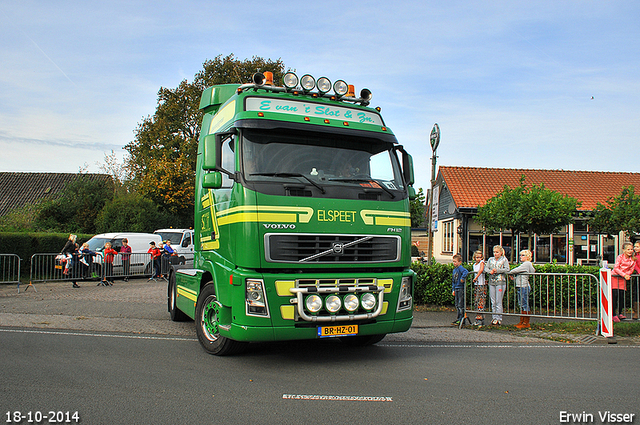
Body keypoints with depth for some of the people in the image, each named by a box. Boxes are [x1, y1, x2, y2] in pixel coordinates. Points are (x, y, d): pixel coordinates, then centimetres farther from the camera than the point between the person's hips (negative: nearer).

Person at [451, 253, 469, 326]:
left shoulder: (460, 268, -11)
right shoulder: (454, 270, 16)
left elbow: (466, 272, -34)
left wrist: (462, 278, -28)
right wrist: (453, 289, 18)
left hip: (461, 288, -9)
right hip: (456, 289, 9)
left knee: (461, 304, -4)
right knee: (457, 304, 13)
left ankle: (461, 319, 1)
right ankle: (458, 318, 21)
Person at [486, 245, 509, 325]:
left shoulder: (504, 260, 4)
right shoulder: (490, 259, 15)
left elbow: (507, 270, -7)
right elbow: (486, 268, 9)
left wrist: (497, 270, -16)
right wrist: (490, 271, -11)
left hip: (500, 282, -4)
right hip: (491, 282, 4)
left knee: (498, 301, -4)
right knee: (493, 302, 6)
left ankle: (499, 318, 1)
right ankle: (494, 317, 12)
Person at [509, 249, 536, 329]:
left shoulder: (527, 264, -12)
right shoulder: (525, 264, 18)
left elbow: (516, 270, -14)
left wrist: (510, 273, 3)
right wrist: (513, 275, 4)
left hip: (524, 287, -10)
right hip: (520, 287, 10)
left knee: (525, 305, -4)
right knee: (521, 305, 12)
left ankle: (526, 323, 1)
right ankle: (522, 322, 17)